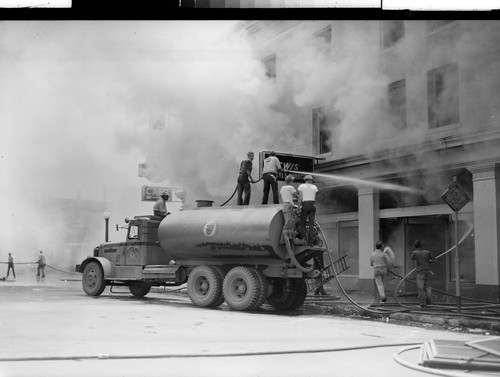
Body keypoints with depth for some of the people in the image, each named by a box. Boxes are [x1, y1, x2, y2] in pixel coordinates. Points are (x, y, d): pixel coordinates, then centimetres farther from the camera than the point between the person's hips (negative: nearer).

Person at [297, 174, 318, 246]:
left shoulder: (301, 186, 1)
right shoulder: (314, 187, 10)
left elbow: (300, 197, -6)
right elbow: (314, 198, 5)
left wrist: (299, 207, -5)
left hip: (305, 205, -3)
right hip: (312, 205, 3)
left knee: (303, 224, 2)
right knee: (311, 224, 2)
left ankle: (304, 239, -14)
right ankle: (310, 242, -3)